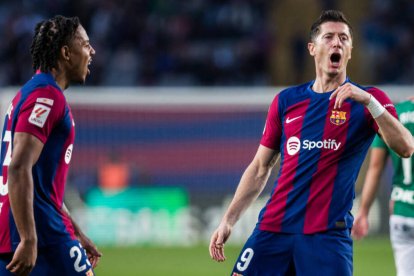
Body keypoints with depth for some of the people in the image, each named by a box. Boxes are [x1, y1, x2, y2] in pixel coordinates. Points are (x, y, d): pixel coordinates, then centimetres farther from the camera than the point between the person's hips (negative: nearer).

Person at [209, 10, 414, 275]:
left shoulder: (367, 100, 2)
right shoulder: (286, 101, 11)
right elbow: (260, 168, 17)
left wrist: (368, 101, -24)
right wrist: (228, 220, 10)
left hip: (328, 234, -3)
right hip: (273, 228, 3)